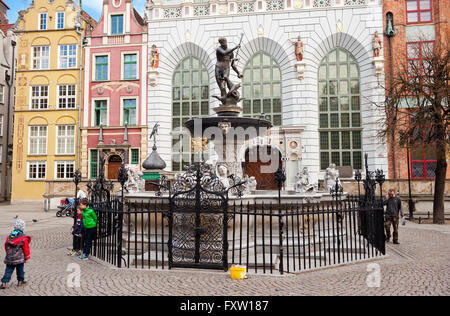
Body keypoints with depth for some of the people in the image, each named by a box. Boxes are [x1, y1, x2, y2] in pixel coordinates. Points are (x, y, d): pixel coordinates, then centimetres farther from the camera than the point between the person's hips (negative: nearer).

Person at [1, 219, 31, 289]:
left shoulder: (9, 237, 8)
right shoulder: (23, 238, -10)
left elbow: (6, 247, 17)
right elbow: (26, 248, -6)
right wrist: (27, 257, 5)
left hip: (9, 258, 4)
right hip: (19, 258, -4)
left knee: (8, 270, 10)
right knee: (20, 270, 12)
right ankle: (20, 281, 22)